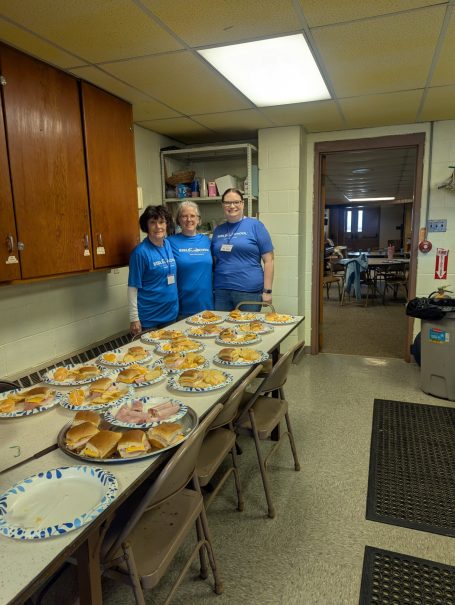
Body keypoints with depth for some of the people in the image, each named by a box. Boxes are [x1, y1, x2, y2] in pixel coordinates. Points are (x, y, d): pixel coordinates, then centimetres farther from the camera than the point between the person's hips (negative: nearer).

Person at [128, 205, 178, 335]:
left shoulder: (169, 245, 3)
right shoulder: (141, 252, -14)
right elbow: (133, 287, -13)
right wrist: (134, 319, -14)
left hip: (171, 313, 6)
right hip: (149, 318, -6)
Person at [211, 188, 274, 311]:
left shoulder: (255, 225, -1)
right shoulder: (218, 230, 12)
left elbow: (268, 261, -3)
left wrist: (267, 291, -8)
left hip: (249, 292, -4)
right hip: (221, 291, 4)